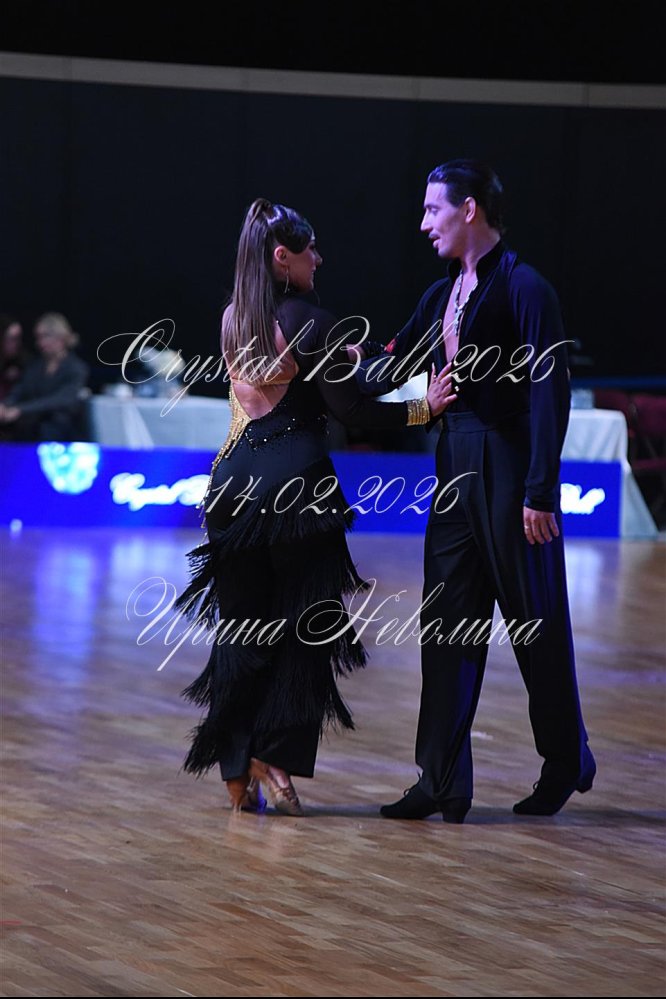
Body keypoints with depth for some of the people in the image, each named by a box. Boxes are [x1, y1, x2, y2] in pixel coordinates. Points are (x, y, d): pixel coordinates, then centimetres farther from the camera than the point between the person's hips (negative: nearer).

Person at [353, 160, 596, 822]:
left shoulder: (523, 289, -12)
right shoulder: (443, 295, 12)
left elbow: (549, 393, -16)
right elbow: (391, 369, 19)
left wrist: (540, 491, -19)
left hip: (509, 473, -8)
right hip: (457, 468, 8)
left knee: (536, 623, 5)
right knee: (448, 624, 6)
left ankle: (567, 763, 22)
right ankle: (444, 783, 9)